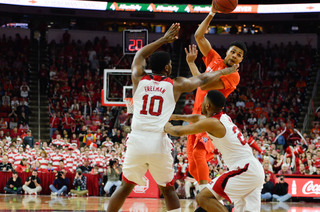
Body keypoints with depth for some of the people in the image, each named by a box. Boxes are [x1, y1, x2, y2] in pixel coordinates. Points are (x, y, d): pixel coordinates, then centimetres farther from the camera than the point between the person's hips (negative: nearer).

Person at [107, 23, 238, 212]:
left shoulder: (139, 80, 11)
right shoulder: (175, 85, 7)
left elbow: (140, 56, 31)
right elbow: (203, 79, 23)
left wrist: (164, 39, 37)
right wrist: (224, 72, 39)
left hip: (137, 141, 2)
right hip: (159, 143, -2)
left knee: (126, 186, 17)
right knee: (168, 190, 14)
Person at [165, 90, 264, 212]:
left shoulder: (212, 123, -12)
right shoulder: (224, 117, 15)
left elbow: (178, 132, -5)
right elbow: (198, 118, 37)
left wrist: (167, 127, 16)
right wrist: (178, 117, 45)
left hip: (244, 171, -9)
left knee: (203, 197, -13)